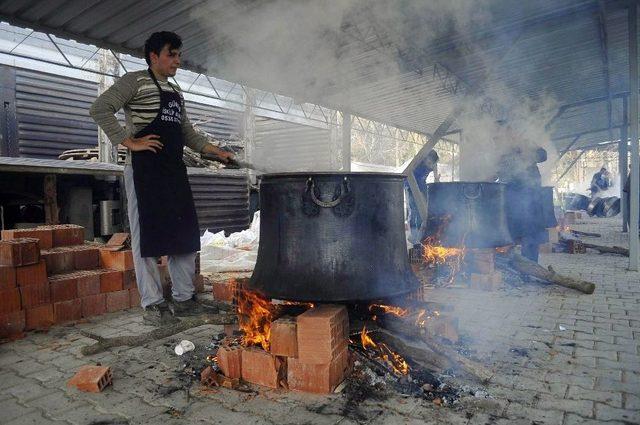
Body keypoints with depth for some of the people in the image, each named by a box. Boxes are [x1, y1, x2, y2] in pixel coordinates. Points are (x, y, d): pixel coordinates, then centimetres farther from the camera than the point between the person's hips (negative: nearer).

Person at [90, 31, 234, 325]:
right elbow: (100, 109, -9)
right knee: (147, 235, -5)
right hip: (145, 169, -7)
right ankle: (153, 303, 4)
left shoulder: (176, 92, 23)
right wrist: (130, 143, -16)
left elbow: (188, 135, 27)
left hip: (175, 171, 8)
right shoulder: (136, 81, 2)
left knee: (185, 234, 6)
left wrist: (218, 152, 17)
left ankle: (183, 298, 17)